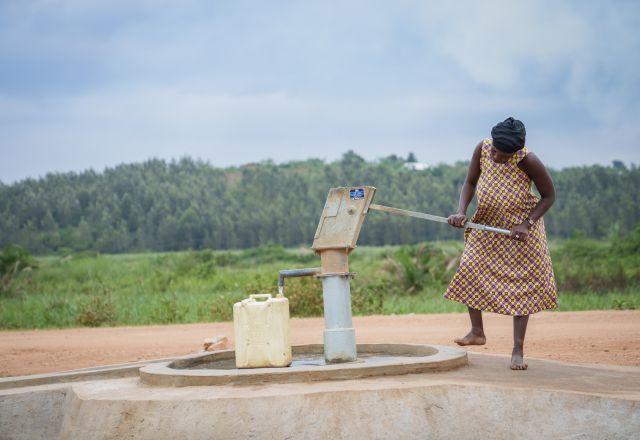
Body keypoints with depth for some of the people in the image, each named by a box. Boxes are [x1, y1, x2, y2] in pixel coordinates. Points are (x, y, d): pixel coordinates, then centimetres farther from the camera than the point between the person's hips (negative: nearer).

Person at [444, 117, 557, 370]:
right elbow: (470, 182, -3)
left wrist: (527, 224, -26)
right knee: (470, 269, -8)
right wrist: (461, 211, -19)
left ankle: (518, 350, 4)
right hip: (487, 223, 4)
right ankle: (477, 332, 10)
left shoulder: (528, 162, -27)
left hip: (520, 227, -4)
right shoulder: (482, 149, -17)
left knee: (522, 285, -3)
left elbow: (549, 196, -14)